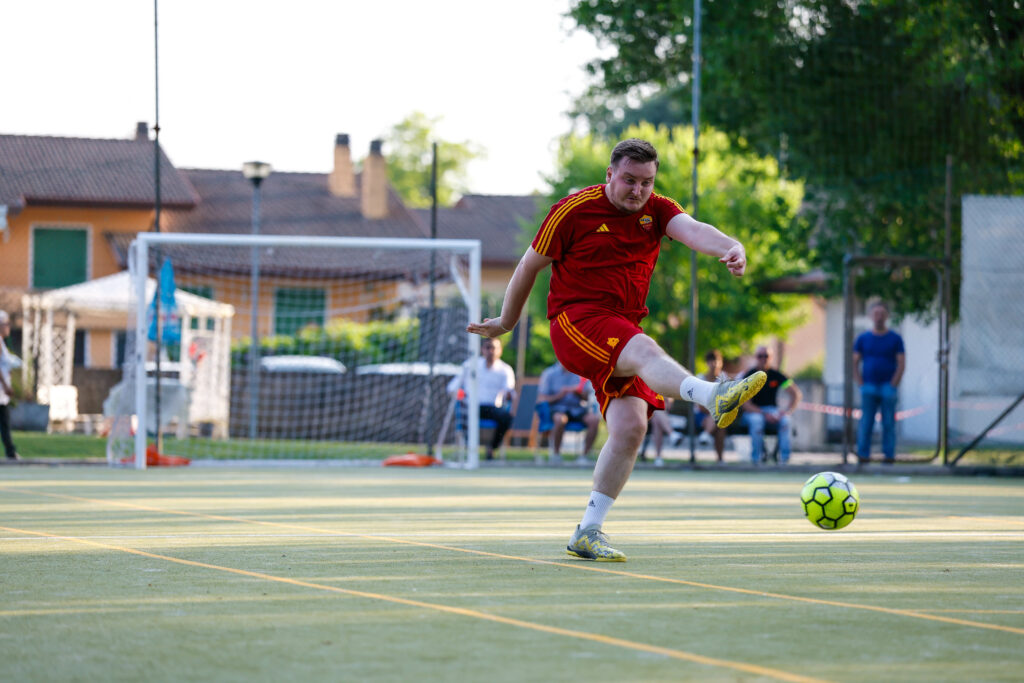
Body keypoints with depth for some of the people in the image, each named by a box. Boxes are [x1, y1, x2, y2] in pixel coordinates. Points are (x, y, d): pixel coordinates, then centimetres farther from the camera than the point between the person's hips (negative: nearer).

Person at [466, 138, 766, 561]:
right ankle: (713, 398, -67)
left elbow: (693, 230, -15)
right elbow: (530, 264, 8)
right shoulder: (574, 210, -3)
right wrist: (507, 322, 17)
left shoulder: (657, 211, 7)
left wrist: (729, 248, -37)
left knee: (631, 427, -11)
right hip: (575, 320, -6)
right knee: (644, 350, -35)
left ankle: (588, 533, -1)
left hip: (622, 329, 6)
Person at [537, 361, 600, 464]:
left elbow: (587, 397, 10)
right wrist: (558, 396, -18)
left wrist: (578, 392, -13)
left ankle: (585, 454, -16)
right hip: (558, 409, -3)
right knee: (561, 419, -39)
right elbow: (541, 399, -2)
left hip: (577, 409, 3)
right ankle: (556, 453, -20)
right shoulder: (549, 373, 3)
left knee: (594, 419, -26)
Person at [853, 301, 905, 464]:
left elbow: (901, 364, 2)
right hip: (868, 387, 1)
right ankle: (863, 455, 2)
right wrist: (860, 383, -1)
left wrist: (893, 385, -7)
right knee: (865, 423, -1)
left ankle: (889, 455, 2)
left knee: (889, 423, -2)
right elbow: (854, 362, 10)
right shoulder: (863, 339, 11)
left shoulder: (895, 339, 6)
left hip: (888, 387, -1)